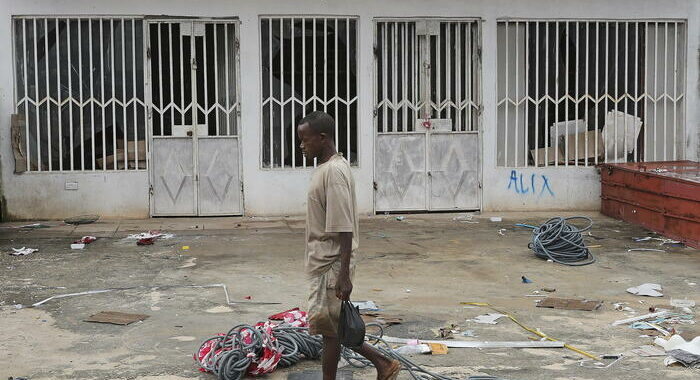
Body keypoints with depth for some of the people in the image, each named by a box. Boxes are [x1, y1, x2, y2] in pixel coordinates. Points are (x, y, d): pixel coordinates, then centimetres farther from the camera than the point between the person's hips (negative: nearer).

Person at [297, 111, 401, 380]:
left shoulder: (334, 172, -20)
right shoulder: (326, 168, 11)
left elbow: (344, 229, -23)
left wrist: (344, 274, -24)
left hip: (331, 265, -10)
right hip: (323, 263, 10)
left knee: (328, 327, 1)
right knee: (329, 326, 14)